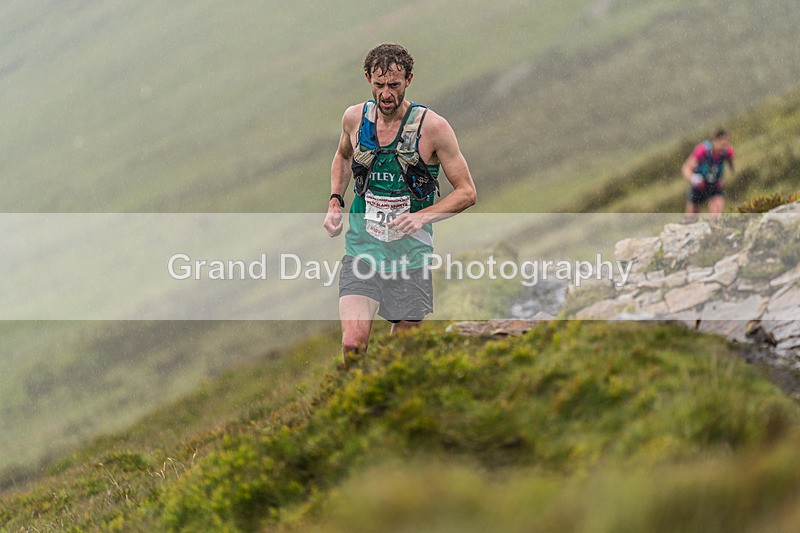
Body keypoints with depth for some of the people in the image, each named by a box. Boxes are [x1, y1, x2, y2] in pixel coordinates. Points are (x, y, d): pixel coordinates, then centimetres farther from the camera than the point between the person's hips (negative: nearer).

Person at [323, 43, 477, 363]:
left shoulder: (433, 127, -9)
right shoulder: (355, 118, 1)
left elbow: (467, 192, -4)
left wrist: (423, 216, -18)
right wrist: (335, 202, 10)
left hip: (410, 253, -2)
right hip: (361, 249, 2)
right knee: (352, 344, -16)